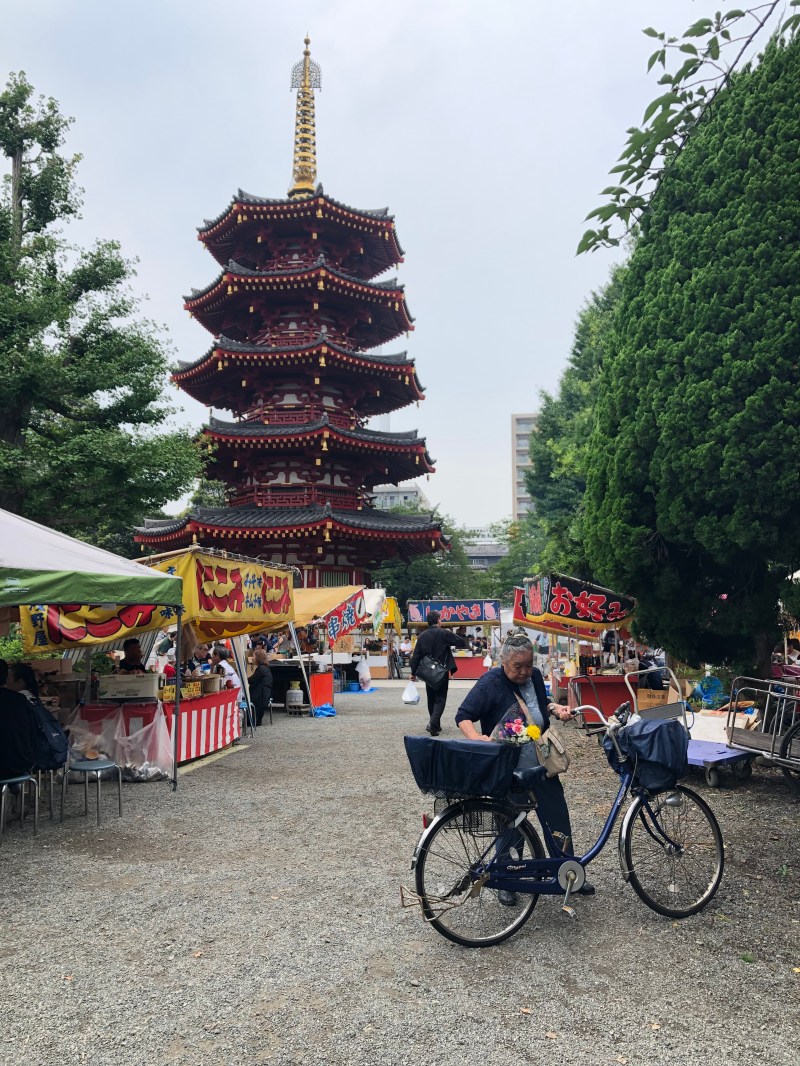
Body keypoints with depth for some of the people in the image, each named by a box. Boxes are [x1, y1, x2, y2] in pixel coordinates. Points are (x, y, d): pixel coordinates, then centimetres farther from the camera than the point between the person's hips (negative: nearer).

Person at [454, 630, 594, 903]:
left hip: (541, 764, 6)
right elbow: (463, 716, -16)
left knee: (558, 818, 10)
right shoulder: (490, 682, -17)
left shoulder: (535, 675, 1)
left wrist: (556, 708, 0)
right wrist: (477, 738, -34)